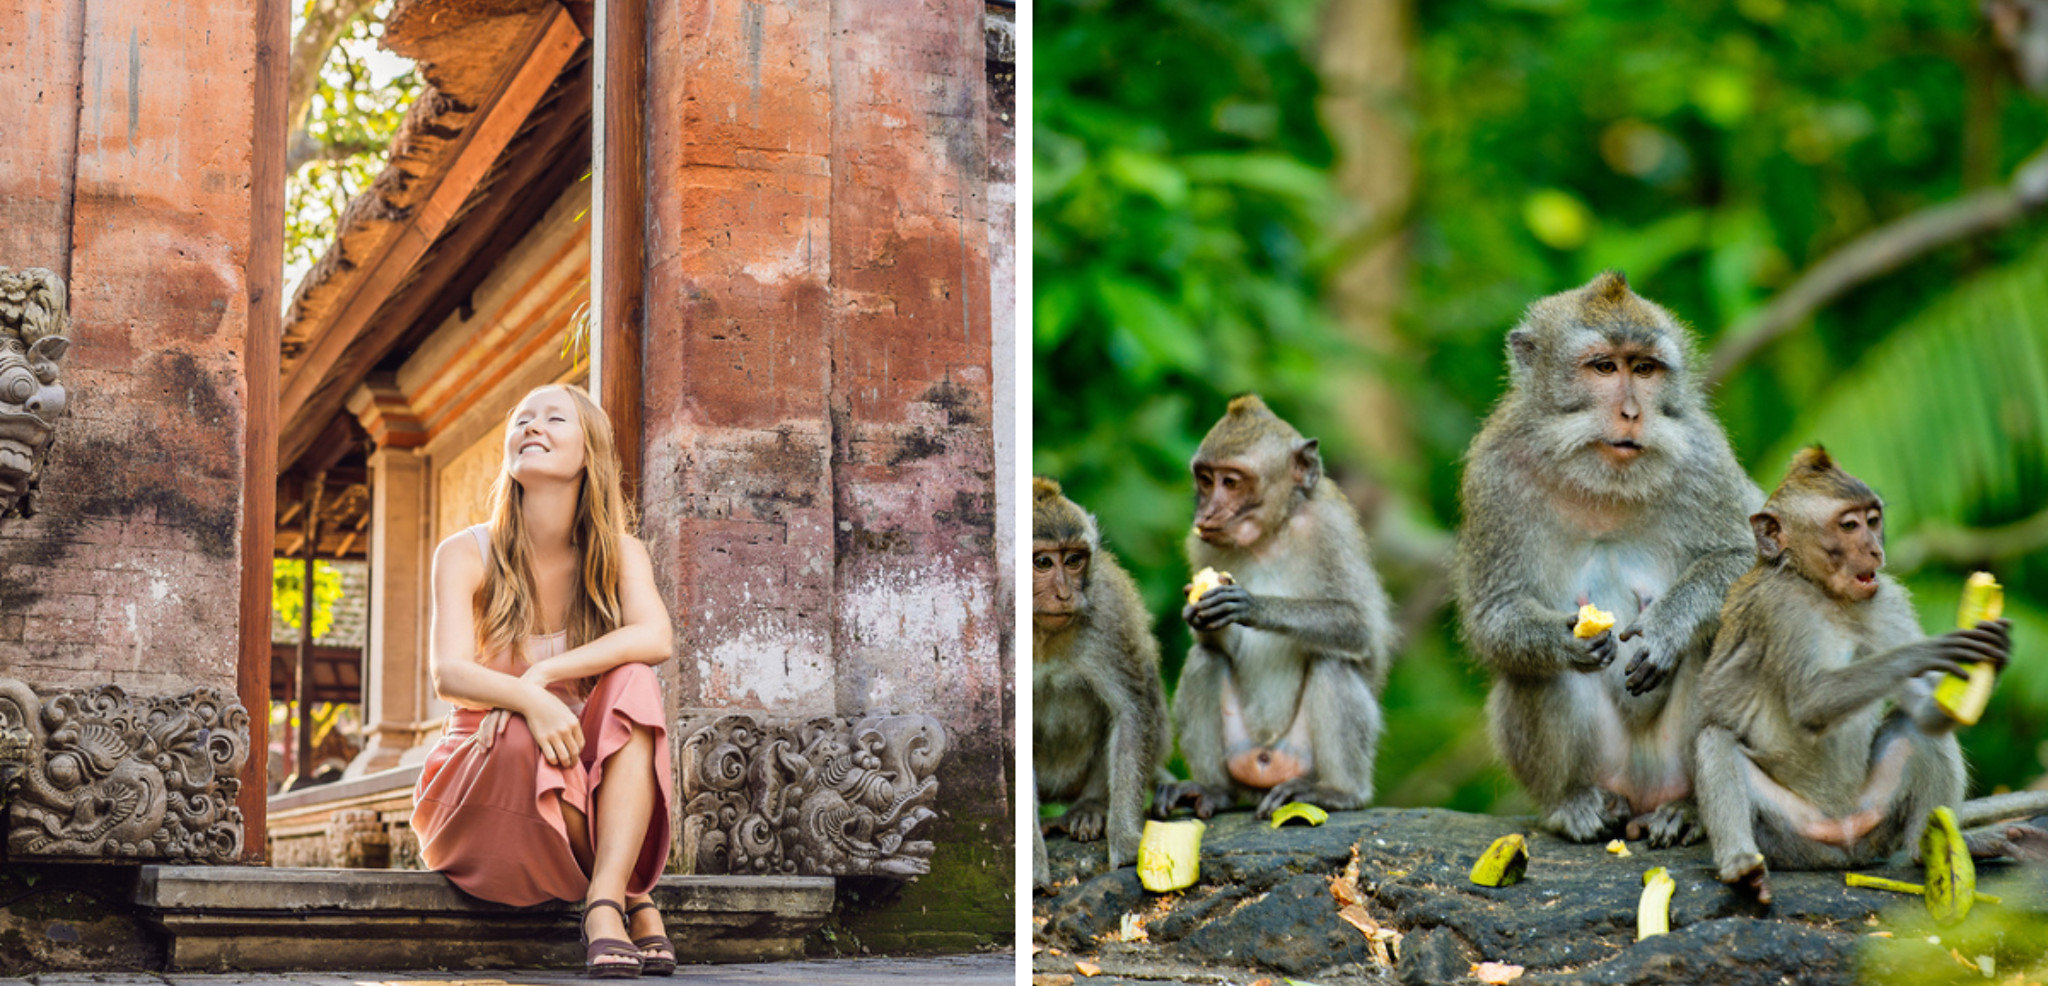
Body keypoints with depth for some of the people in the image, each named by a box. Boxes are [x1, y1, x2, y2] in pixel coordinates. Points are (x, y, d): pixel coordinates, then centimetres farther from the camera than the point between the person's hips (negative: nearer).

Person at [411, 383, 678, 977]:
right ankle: (637, 902, -17)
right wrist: (525, 700, -42)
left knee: (632, 683, -27)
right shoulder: (466, 555, -5)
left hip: (589, 790, 2)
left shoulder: (620, 554, 1)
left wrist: (544, 672, -31)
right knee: (524, 738, -36)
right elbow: (448, 675, -21)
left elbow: (655, 639, -20)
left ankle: (605, 906, -38)